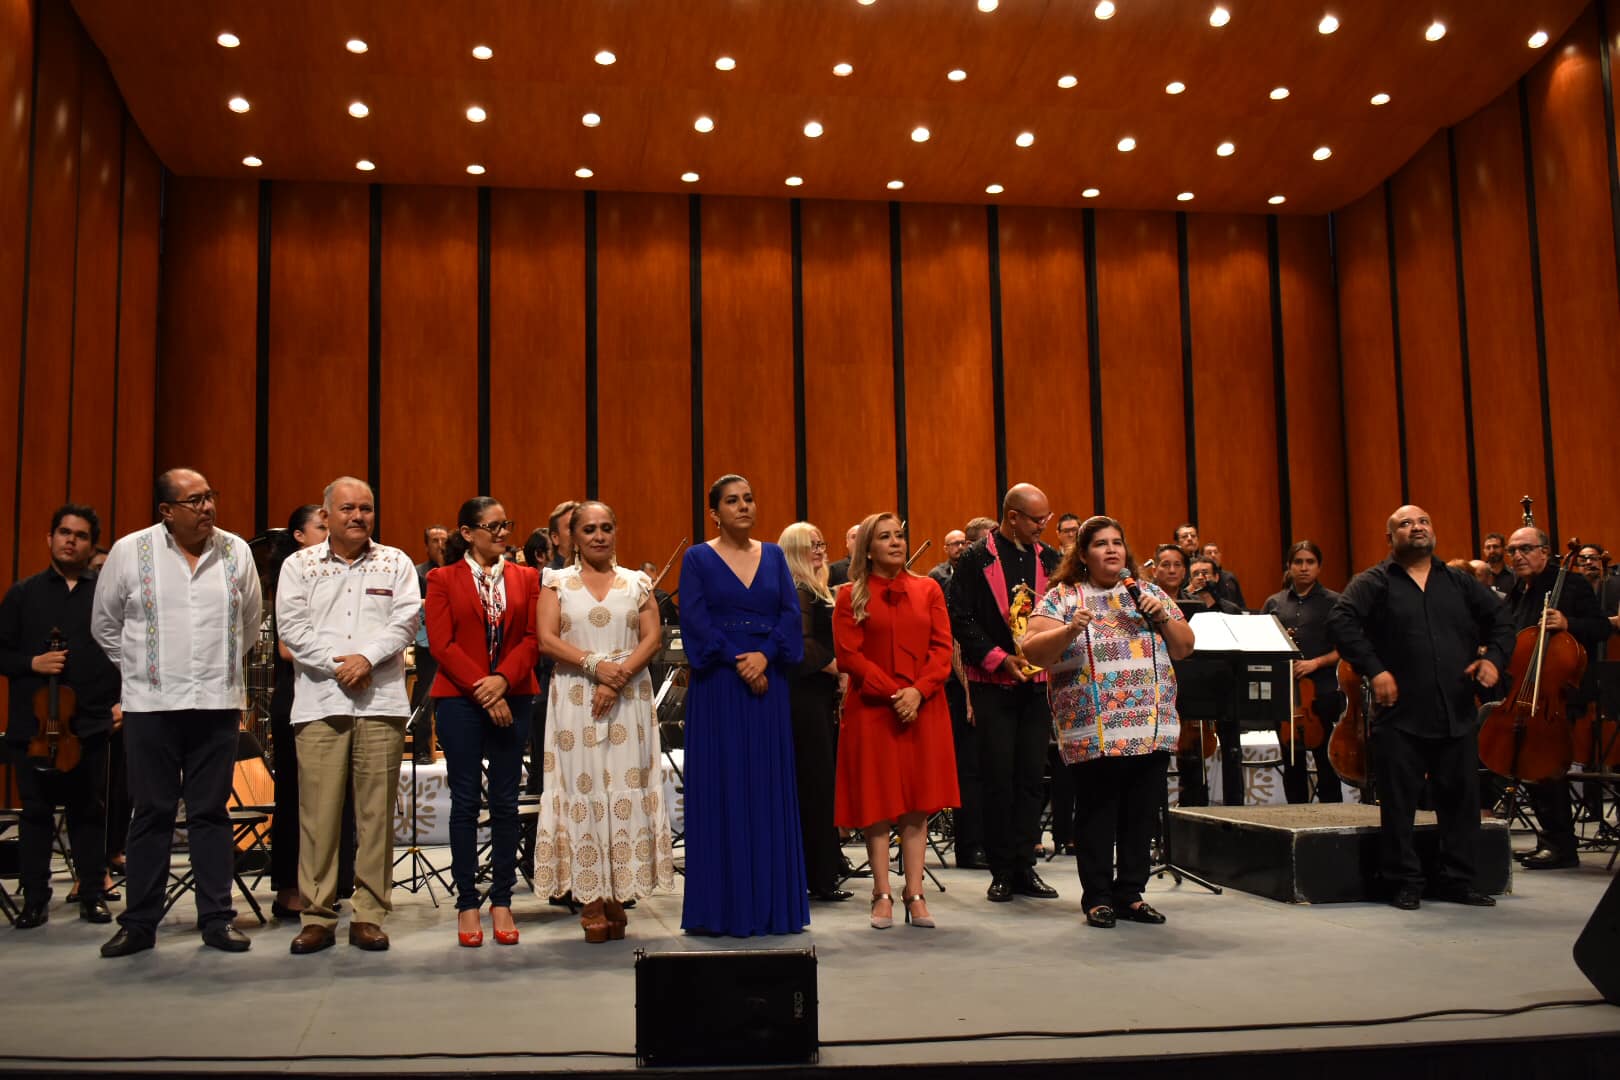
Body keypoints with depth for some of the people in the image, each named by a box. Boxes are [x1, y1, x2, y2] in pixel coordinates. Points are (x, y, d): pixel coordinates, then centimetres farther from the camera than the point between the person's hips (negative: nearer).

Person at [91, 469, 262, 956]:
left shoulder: (236, 551, 3)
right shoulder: (130, 551, -1)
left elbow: (250, 623, 16)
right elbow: (105, 625, 10)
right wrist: (141, 669, 10)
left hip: (217, 702, 1)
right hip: (151, 704, -1)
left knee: (211, 811, 6)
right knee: (152, 813, 4)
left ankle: (217, 918, 11)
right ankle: (138, 923, 13)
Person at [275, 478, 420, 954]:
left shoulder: (395, 563, 12)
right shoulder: (299, 565, 11)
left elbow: (406, 620, 1)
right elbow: (292, 626, 1)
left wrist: (367, 657, -13)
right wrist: (336, 665, -9)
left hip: (382, 702, 0)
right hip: (319, 703, 0)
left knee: (376, 811, 1)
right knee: (318, 811, -1)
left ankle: (369, 915, 9)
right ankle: (317, 916, 8)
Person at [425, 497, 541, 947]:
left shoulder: (525, 577, 9)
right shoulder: (443, 579, 3)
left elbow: (532, 638, 2)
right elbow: (442, 644, -5)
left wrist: (503, 680, -14)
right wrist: (482, 691, -14)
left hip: (513, 699, 2)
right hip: (460, 701, -2)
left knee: (505, 801, 4)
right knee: (465, 801, 2)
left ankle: (501, 901, 12)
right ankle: (467, 901, 10)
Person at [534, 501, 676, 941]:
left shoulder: (638, 582, 11)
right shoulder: (557, 582, 8)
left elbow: (652, 639, 1)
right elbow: (546, 640, -3)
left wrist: (619, 676, -13)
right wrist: (595, 665, -16)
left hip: (629, 698, 1)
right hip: (574, 699, -1)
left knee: (626, 788, -2)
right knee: (582, 788, -3)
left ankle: (618, 895, 5)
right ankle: (592, 901, 1)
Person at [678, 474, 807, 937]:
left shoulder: (773, 556, 12)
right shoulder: (697, 558, 2)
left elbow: (791, 614, 3)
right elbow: (695, 621, -8)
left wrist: (764, 655, -13)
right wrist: (738, 661, -17)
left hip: (768, 681, 3)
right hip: (717, 685, -3)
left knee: (769, 789, 4)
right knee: (722, 790, -1)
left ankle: (770, 902, 11)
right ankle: (723, 905, 6)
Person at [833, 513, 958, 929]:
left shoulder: (928, 590, 10)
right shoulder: (851, 596, 2)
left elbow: (942, 647, 3)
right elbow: (849, 655, -6)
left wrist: (918, 690, -12)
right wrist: (893, 692, -15)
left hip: (923, 708, 2)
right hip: (871, 709, -2)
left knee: (917, 804, 3)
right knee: (877, 802, 0)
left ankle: (914, 894, 8)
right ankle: (882, 895, 7)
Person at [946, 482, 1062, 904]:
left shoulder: (1049, 560, 9)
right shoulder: (976, 560, -4)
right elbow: (960, 618, -8)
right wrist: (1000, 659, -14)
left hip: (1037, 683, 4)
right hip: (993, 684, -4)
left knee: (1032, 776, 6)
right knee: (998, 777, 1)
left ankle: (1024, 866, 14)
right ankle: (1002, 871, 10)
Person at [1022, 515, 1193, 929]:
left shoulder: (1149, 592, 13)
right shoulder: (1061, 597, 2)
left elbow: (1185, 649, 15)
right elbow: (1032, 650, -9)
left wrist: (1163, 618, -3)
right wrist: (1069, 631, -25)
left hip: (1153, 729, 4)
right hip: (1093, 732, -4)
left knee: (1142, 813, 7)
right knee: (1098, 814, 1)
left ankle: (1131, 893, 20)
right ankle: (1097, 898, 12)